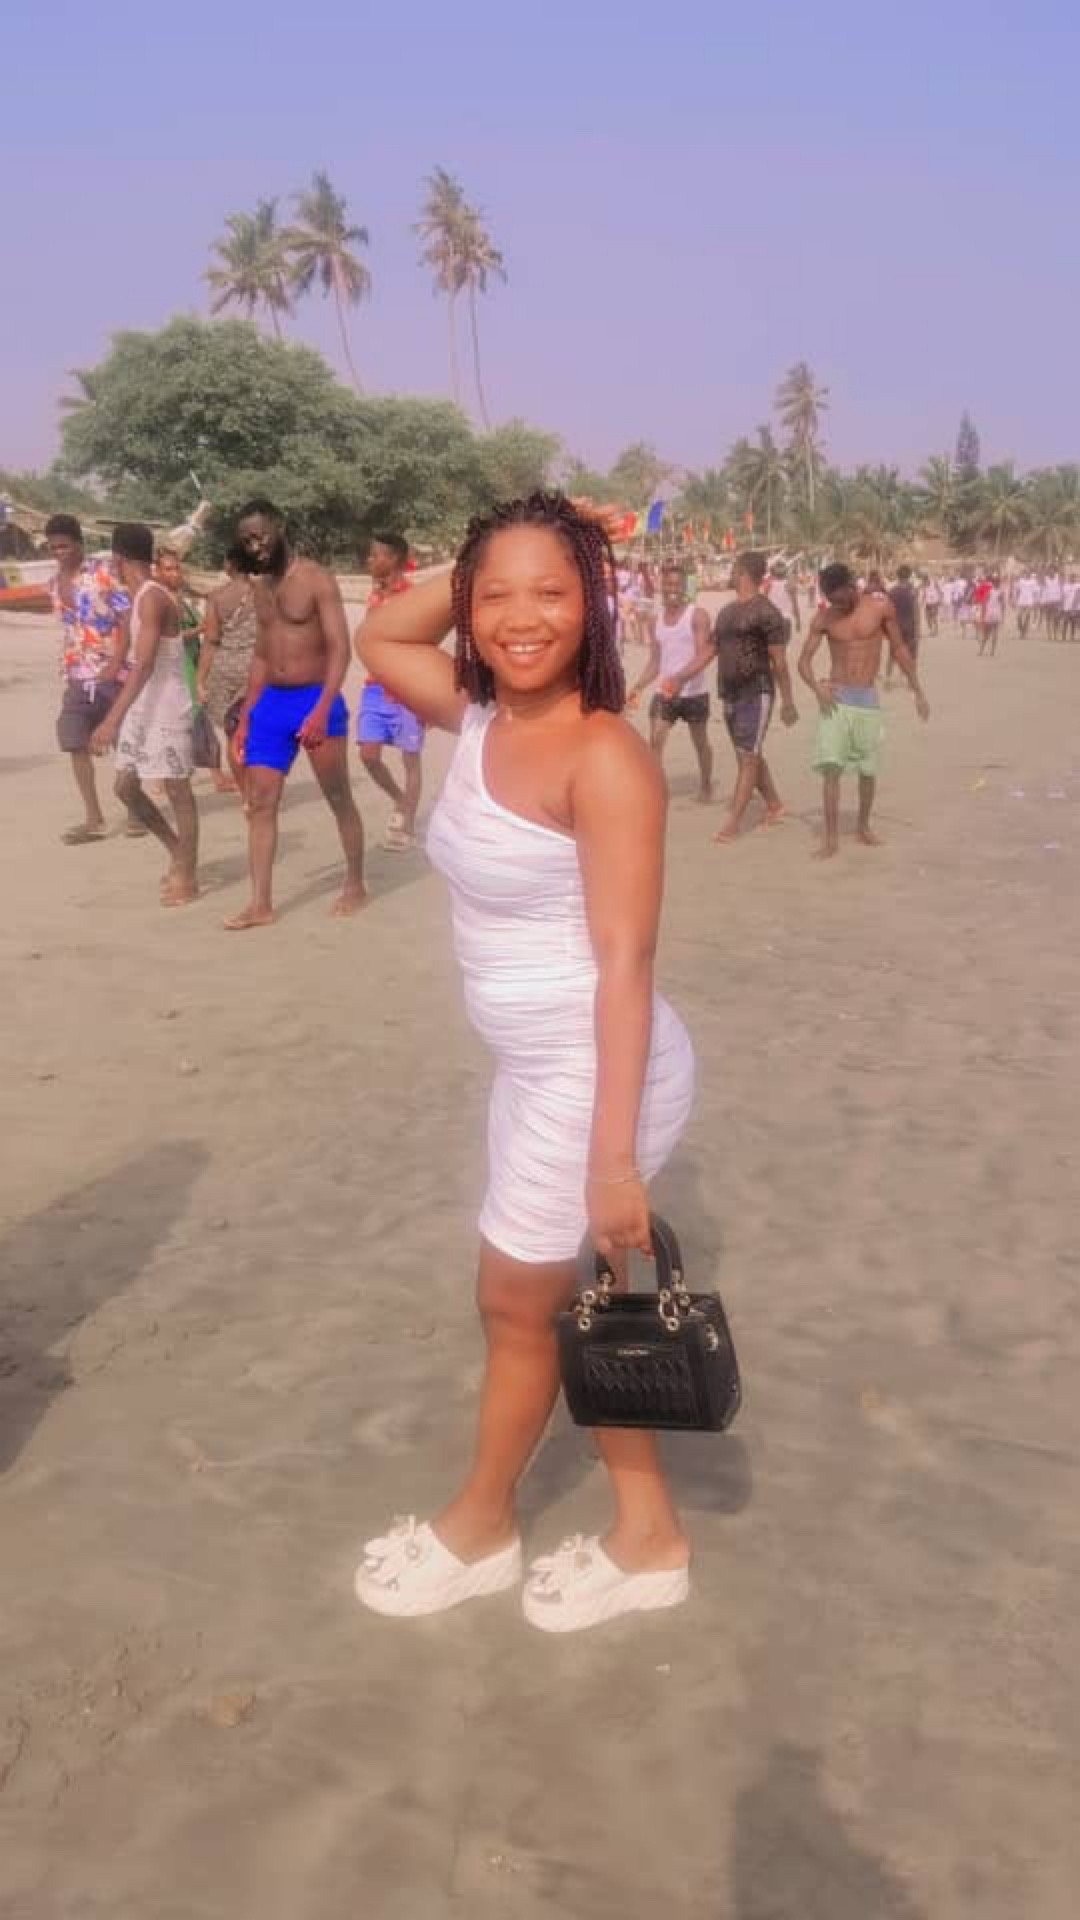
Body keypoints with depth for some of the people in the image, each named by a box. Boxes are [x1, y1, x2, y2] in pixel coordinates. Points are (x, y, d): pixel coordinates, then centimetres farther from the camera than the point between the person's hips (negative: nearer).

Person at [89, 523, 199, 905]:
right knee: (126, 786, 12)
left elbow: (144, 665, -28)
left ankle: (187, 877, 9)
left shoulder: (152, 598, -18)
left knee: (177, 791, -1)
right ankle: (178, 854, 26)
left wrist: (112, 718, -33)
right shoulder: (142, 597, 12)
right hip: (144, 709, 9)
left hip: (168, 711, -9)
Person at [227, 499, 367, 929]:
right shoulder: (260, 588, 13)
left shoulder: (317, 580, -8)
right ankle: (261, 903, 2)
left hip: (315, 700, -6)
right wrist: (245, 718, 16)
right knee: (259, 803, 0)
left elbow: (340, 647, -16)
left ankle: (355, 886, 21)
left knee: (339, 799, 6)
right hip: (271, 703, 7)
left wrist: (322, 710, -26)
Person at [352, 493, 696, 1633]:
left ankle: (477, 1529, 37)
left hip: (594, 1075, -8)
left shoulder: (604, 757, -21)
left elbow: (626, 964, -23)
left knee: (515, 1302, 11)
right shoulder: (479, 716, 2)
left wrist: (613, 1159, -23)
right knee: (561, 1300, 18)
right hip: (531, 1068, 8)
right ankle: (648, 1539, 36)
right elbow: (377, 639, 18)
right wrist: (475, 572, 2)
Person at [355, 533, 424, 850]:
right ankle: (401, 802, 22)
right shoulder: (373, 597, 11)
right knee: (368, 755, 0)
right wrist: (376, 685, 18)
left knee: (411, 760, 2)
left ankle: (407, 827, 9)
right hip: (375, 689, 7)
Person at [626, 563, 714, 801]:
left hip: (693, 692, -4)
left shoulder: (697, 616, -10)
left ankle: (706, 786, 33)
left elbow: (703, 655, -19)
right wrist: (638, 687, -3)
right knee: (655, 741, -8)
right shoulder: (657, 619, 8)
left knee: (700, 742, 13)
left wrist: (681, 678, -35)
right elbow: (654, 661, 11)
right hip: (664, 692, 4)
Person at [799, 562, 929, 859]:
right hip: (835, 699, 0)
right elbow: (804, 660, -1)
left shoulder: (881, 607, -3)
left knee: (868, 769, 9)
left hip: (867, 699, 0)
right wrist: (816, 687, -21)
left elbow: (899, 649, 5)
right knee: (831, 768, -9)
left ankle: (863, 827, 28)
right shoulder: (824, 617, -2)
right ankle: (831, 837, -6)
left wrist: (918, 691, 6)